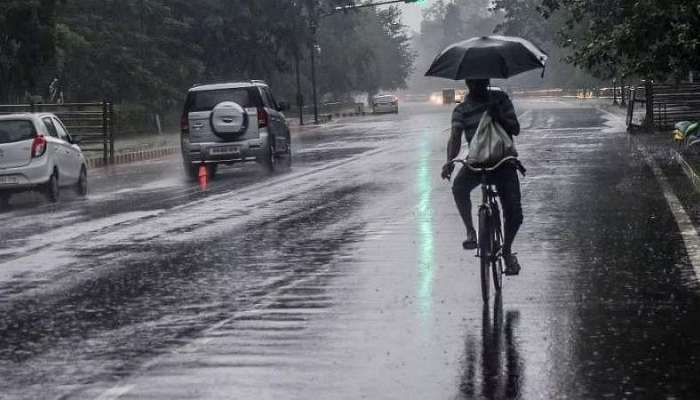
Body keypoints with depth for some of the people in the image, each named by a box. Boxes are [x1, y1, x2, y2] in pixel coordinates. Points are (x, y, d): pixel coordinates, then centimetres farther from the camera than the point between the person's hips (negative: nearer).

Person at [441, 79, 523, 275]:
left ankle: (507, 250, 18)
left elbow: (516, 130, 2)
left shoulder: (500, 99, 5)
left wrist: (500, 118, -19)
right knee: (459, 186, -34)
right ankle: (470, 231, -17)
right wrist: (450, 161, -34)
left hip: (504, 161, 0)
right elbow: (455, 137, -14)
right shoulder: (461, 110, 1)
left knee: (514, 214, -10)